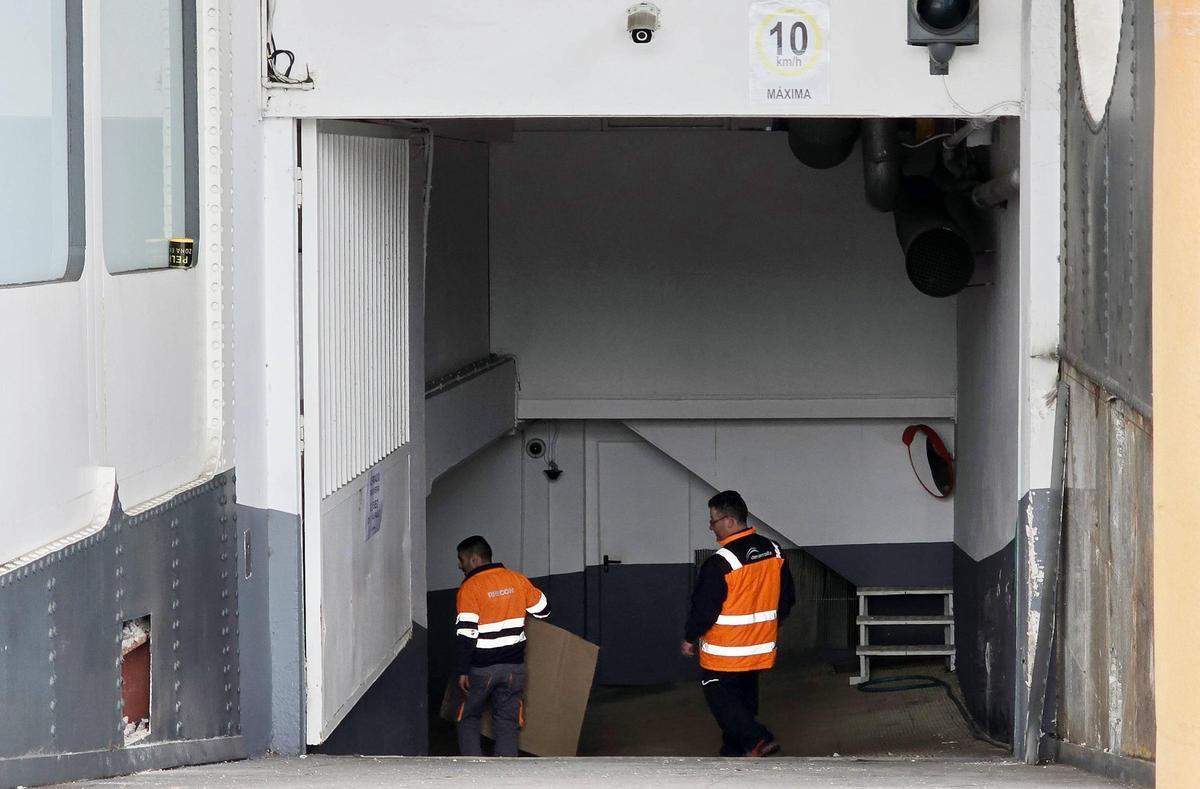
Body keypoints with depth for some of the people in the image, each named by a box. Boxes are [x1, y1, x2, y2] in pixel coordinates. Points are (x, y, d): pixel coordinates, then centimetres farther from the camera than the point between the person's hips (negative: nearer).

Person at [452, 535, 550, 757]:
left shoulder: (470, 587, -12)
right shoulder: (517, 580, 3)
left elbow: (466, 633, -17)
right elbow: (543, 609, 13)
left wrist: (461, 671, -13)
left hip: (481, 667, -4)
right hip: (514, 664, 4)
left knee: (468, 718, 12)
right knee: (507, 721, 9)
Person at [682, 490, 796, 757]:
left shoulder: (720, 563, -22)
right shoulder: (774, 552, 2)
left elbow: (704, 607, -16)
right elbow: (787, 598, 12)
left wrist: (690, 639, -1)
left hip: (724, 652, -7)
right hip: (761, 646, 7)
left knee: (720, 698, 3)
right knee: (745, 697, 17)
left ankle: (757, 740, -13)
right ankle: (735, 750, 23)